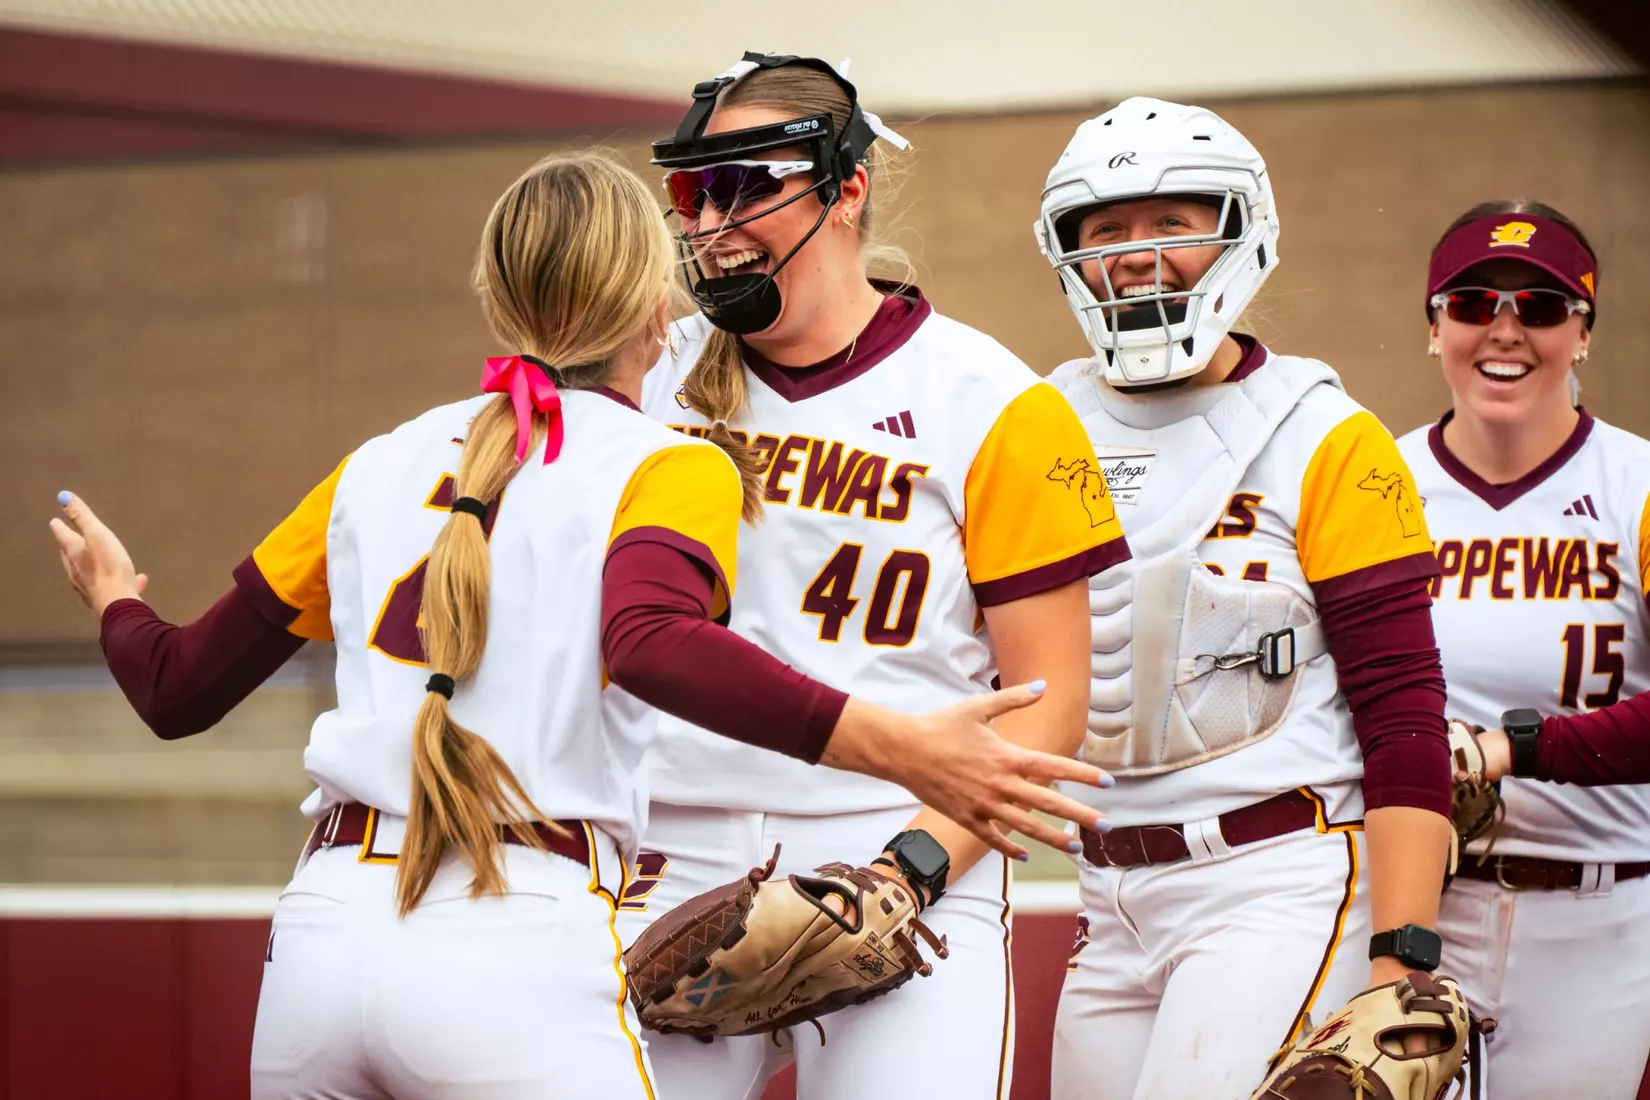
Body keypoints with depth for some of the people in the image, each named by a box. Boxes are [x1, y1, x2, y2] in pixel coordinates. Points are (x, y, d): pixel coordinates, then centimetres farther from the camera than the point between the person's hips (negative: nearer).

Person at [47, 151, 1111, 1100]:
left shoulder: (384, 465, 17)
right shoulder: (668, 469, 3)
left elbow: (179, 688, 23)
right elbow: (651, 643, -19)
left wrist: (117, 603, 44)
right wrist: (890, 746, -24)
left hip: (324, 929, 5)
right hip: (521, 952, -5)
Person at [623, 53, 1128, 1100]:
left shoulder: (990, 405, 0)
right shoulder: (657, 377, 11)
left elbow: (1048, 698, -1)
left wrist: (916, 864, -13)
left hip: (899, 867, -3)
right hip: (675, 870, 3)